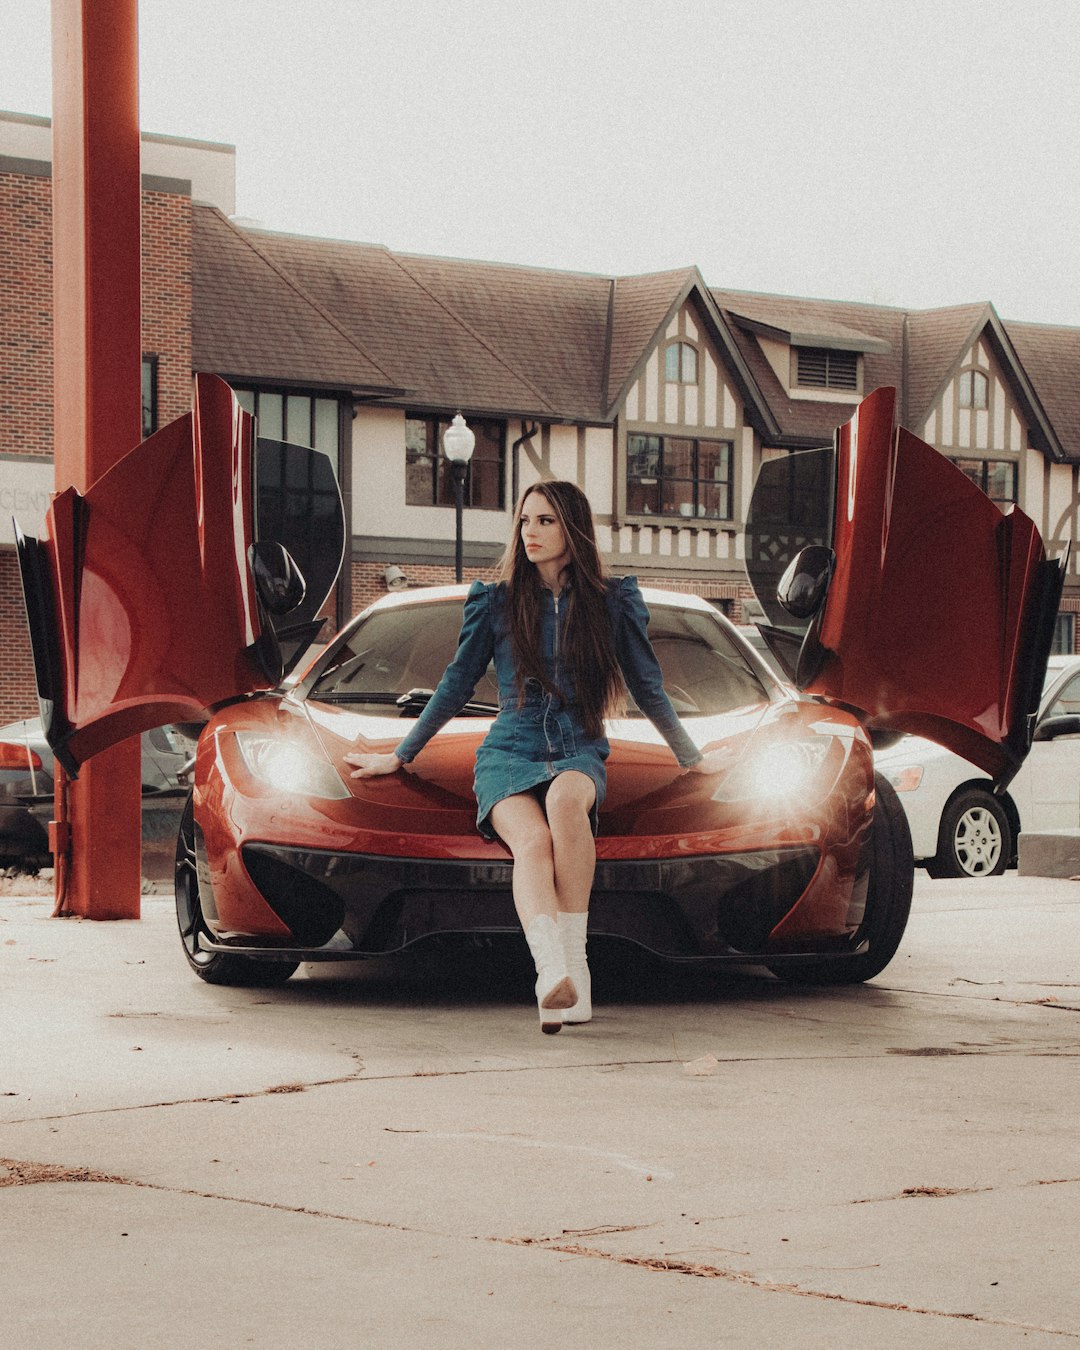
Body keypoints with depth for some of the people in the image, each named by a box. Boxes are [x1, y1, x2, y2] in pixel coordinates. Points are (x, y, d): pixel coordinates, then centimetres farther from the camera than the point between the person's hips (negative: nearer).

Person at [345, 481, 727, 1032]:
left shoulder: (612, 603, 10)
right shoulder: (495, 602, 10)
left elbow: (648, 688, 21)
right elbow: (456, 685, 19)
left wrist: (693, 759, 29)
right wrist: (399, 756, 21)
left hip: (579, 756, 0)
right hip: (509, 753, 0)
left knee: (565, 799, -40)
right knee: (533, 841, -35)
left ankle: (572, 958, -39)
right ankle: (555, 976, -58)